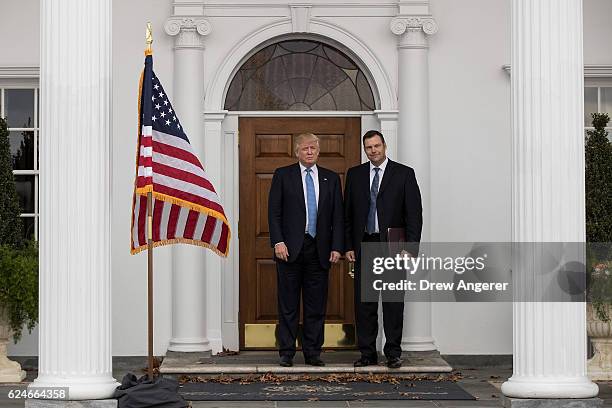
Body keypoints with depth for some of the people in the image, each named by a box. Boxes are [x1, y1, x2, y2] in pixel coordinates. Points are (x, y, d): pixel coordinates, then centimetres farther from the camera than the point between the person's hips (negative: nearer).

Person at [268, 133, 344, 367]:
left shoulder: (331, 179, 10)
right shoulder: (283, 175, 4)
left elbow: (338, 216, 8)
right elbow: (274, 212, 0)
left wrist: (337, 247, -1)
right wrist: (278, 242, -11)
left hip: (319, 250, 2)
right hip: (290, 249, -2)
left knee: (317, 305, 5)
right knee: (288, 304, 2)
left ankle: (313, 353, 12)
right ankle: (286, 353, 8)